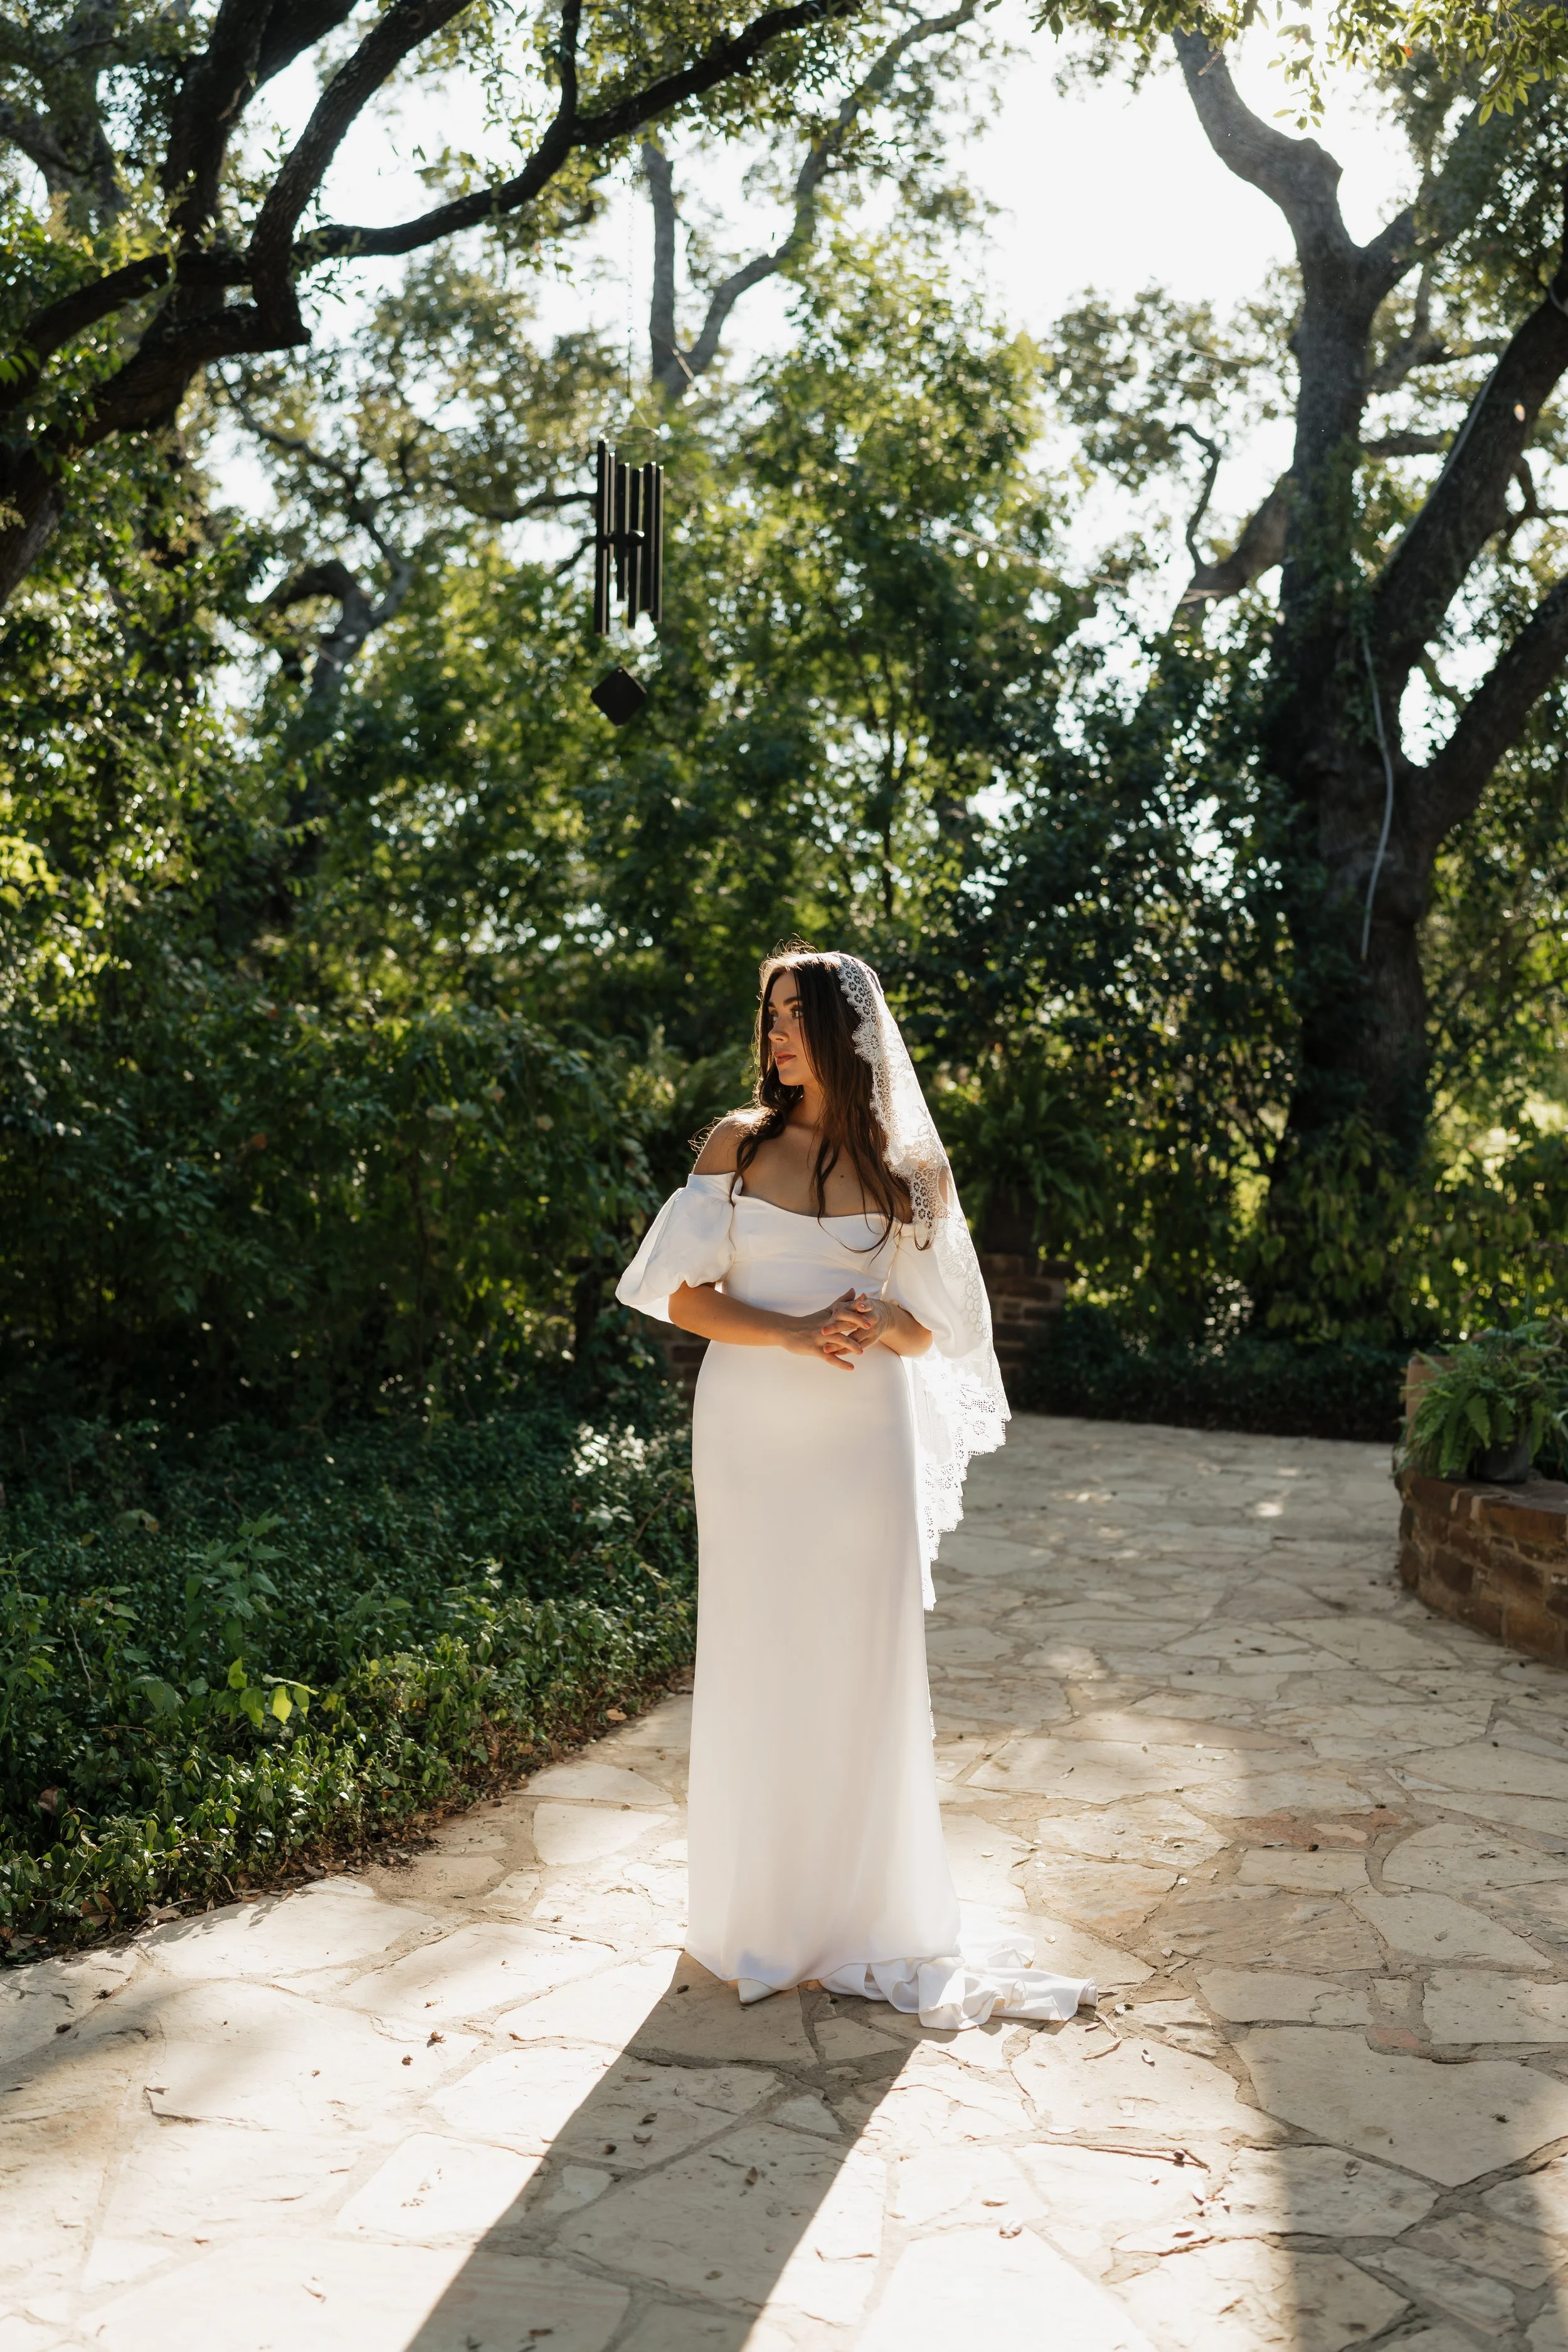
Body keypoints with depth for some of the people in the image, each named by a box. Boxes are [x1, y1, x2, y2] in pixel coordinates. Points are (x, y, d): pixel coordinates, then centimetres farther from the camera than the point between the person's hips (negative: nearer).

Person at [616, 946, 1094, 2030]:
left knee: (864, 1665, 3)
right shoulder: (738, 1145, 3)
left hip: (864, 1440, 0)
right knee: (758, 1663, 5)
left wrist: (878, 1324, -15)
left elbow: (934, 1328, 8)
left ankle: (866, 1916, 17)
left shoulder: (911, 1169, 4)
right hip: (754, 1434, 0)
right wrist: (790, 1333, -17)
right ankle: (761, 1914, 19)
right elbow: (683, 1295, -1)